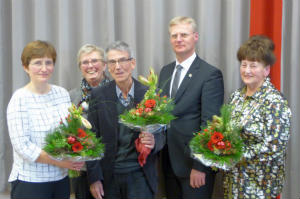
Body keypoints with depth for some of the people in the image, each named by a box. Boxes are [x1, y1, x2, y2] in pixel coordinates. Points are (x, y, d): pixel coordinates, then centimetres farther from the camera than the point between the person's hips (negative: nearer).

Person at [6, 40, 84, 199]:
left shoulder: (62, 93, 5)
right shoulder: (20, 99, -10)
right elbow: (22, 146, -15)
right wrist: (60, 162, -19)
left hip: (61, 179, 5)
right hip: (30, 182, -5)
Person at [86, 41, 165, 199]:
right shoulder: (98, 95, -2)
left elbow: (161, 133, 3)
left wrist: (154, 142, -20)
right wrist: (94, 178, -4)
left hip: (139, 174, 0)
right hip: (108, 175, 1)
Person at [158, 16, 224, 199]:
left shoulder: (210, 74, -11)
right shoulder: (165, 71, 12)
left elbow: (209, 124, -15)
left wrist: (199, 167, -18)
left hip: (194, 164, -6)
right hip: (169, 162, 6)